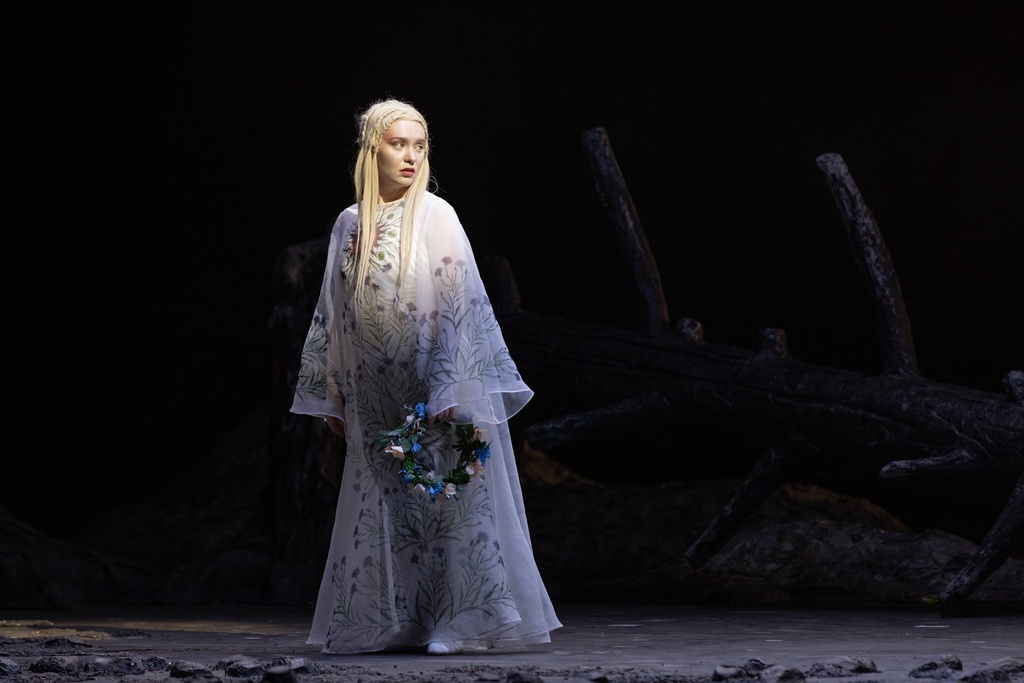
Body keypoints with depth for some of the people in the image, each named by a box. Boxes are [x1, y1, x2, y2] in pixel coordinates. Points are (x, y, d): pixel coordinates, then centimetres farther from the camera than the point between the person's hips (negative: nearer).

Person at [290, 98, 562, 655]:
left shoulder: (435, 217, -5)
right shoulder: (350, 225, 9)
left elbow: (459, 306, -10)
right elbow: (334, 314, 14)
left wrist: (450, 394, -18)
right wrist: (331, 398, 13)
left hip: (435, 394, -5)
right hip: (375, 399, 5)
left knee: (446, 501, -5)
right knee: (381, 507, 6)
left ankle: (456, 620, -1)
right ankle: (391, 622, 13)